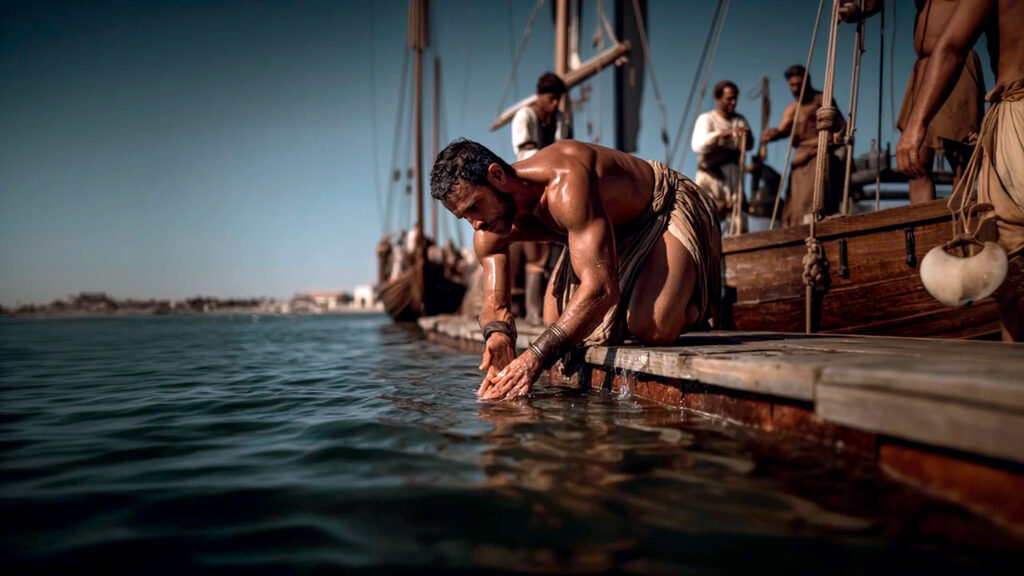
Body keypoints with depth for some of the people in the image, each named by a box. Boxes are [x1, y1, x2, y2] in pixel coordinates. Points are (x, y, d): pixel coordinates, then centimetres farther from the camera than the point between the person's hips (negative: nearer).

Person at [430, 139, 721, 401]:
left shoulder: (565, 186, -41)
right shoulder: (488, 233, -15)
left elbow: (602, 289, -46)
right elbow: (495, 306, -10)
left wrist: (534, 358, -48)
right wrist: (499, 338, -35)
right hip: (617, 227, 8)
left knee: (651, 328, -29)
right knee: (559, 324, 3)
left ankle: (696, 305, 6)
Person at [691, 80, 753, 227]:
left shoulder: (740, 121, 14)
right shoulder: (706, 119, -1)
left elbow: (749, 146, 0)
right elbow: (697, 146, -19)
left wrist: (746, 137, -23)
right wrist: (724, 133, -29)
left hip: (733, 181, 5)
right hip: (711, 178, -5)